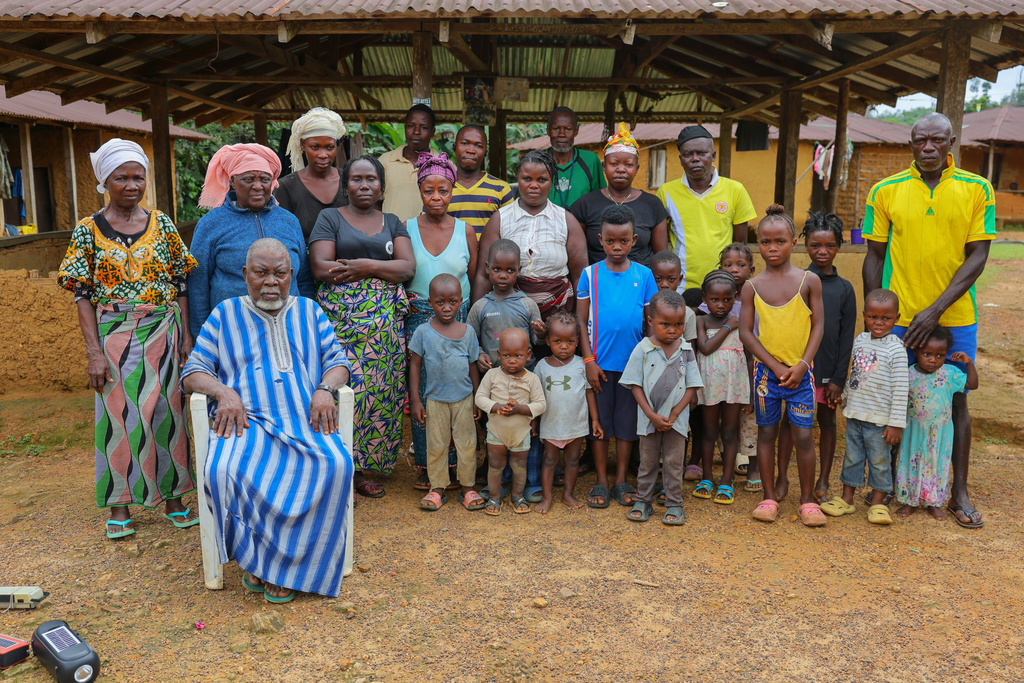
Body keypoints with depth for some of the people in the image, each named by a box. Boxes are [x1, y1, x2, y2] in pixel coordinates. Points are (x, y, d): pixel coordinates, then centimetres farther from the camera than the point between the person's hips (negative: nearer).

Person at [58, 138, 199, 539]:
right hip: (115, 336, -1)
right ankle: (120, 505, 16)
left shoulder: (162, 224, 5)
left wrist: (186, 337, 2)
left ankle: (173, 497, 17)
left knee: (166, 411, 5)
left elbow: (180, 285, 7)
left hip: (163, 332, 1)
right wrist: (94, 352, -8)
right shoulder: (88, 230, 0)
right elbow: (83, 295, -2)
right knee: (118, 416, 4)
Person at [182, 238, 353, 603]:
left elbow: (338, 361, 17)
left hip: (305, 422, 1)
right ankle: (255, 554, -12)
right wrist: (224, 392, -9)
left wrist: (325, 388, -6)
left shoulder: (309, 311, 22)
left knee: (334, 465, -32)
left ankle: (289, 563, -17)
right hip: (247, 421, 0)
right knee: (225, 470, -35)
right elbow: (193, 372, 12)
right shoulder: (225, 314, 18)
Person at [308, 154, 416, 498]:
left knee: (379, 389, 0)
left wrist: (367, 266, -11)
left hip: (384, 321, 3)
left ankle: (361, 468, 11)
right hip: (339, 317, -3)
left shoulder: (393, 222, 18)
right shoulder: (330, 218, 8)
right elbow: (320, 267, -6)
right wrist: (385, 270, -7)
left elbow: (408, 267, 5)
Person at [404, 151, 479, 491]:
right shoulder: (406, 229, 5)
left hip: (457, 320, 0)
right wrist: (408, 301, -7)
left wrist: (457, 306, -3)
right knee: (421, 391, -1)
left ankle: (453, 462, 13)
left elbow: (475, 279, 10)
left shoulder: (465, 231, 6)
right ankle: (426, 465, 9)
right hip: (418, 319, 0)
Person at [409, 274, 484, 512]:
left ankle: (467, 487, 20)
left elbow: (473, 367, 6)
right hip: (435, 398, -1)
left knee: (467, 443, 7)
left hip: (464, 398, 1)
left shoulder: (467, 331, -1)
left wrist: (478, 399, 7)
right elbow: (415, 365, -1)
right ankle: (437, 488, 20)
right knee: (436, 445, 7)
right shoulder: (424, 332, -6)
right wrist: (415, 400, -4)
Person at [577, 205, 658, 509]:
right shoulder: (590, 274, -1)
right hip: (600, 363, -1)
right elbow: (582, 322, -1)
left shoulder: (644, 275, 2)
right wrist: (589, 360, -7)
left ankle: (621, 480, 22)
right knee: (599, 421, 7)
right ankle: (601, 481, 19)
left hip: (632, 362, 1)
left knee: (627, 421, 10)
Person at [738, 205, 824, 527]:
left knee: (803, 436, 1)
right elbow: (746, 332, -3)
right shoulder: (752, 286, 0)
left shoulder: (809, 281, 0)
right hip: (767, 371, 1)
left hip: (800, 372, -1)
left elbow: (817, 326, 0)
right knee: (767, 433, 9)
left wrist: (802, 364, -10)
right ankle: (770, 496, 20)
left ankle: (807, 499, 16)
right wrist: (776, 366, -9)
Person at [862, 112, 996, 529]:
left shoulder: (976, 190, -1)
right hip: (898, 317, 0)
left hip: (955, 316, 0)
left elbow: (977, 257, -5)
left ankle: (960, 492, 21)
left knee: (955, 400, 8)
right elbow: (875, 257, 3)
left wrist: (935, 310, -14)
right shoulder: (885, 191, 0)